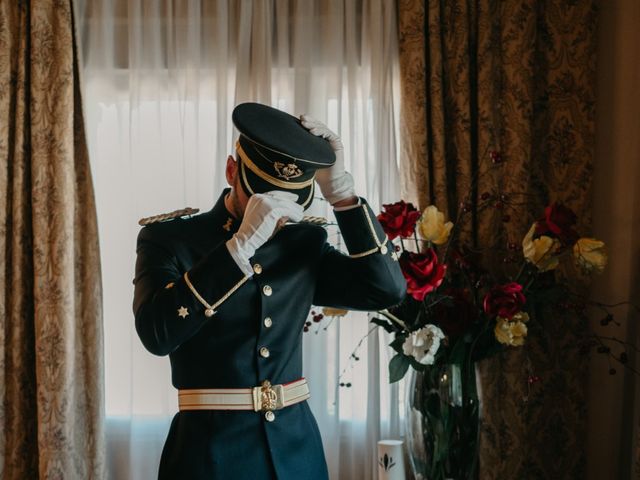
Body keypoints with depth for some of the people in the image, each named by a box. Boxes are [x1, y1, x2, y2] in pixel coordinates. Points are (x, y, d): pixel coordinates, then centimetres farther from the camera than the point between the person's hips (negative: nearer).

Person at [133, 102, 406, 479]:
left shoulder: (305, 243, 5)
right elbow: (157, 333, -22)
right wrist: (241, 244, -28)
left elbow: (387, 289, -6)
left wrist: (340, 190, -12)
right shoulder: (168, 238, -7)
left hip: (298, 449, 4)